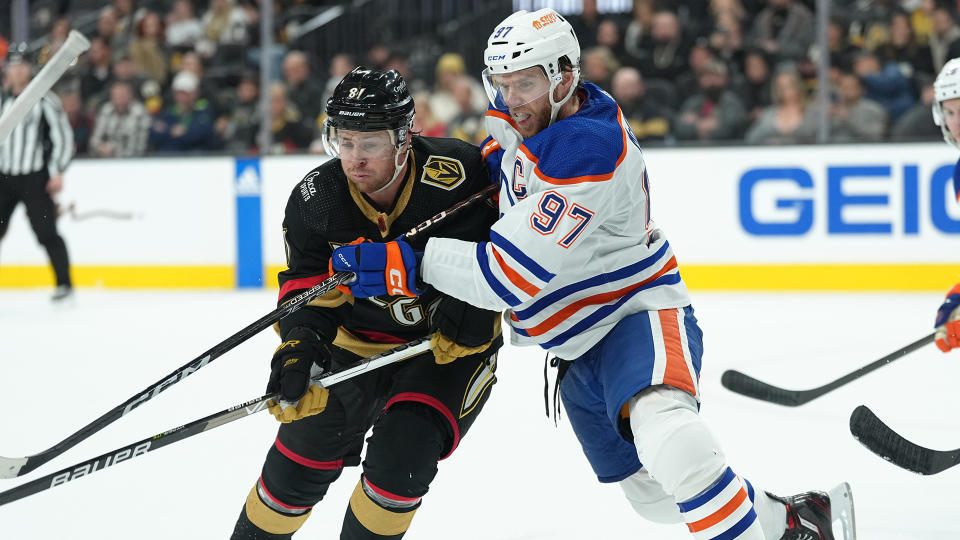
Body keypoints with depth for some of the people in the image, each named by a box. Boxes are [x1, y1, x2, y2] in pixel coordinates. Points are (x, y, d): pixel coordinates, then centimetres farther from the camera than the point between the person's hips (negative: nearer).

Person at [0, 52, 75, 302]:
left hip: (35, 178, -4)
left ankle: (64, 283, 2)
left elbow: (63, 136, -4)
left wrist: (57, 172, -10)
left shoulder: (45, 101, -3)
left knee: (46, 232, -7)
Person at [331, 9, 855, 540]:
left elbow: (512, 275, -32)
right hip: (579, 345, 10)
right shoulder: (518, 116, -2)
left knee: (664, 431, -40)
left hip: (637, 314, -10)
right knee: (653, 494, 16)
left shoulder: (589, 150, -29)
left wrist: (406, 263, -33)